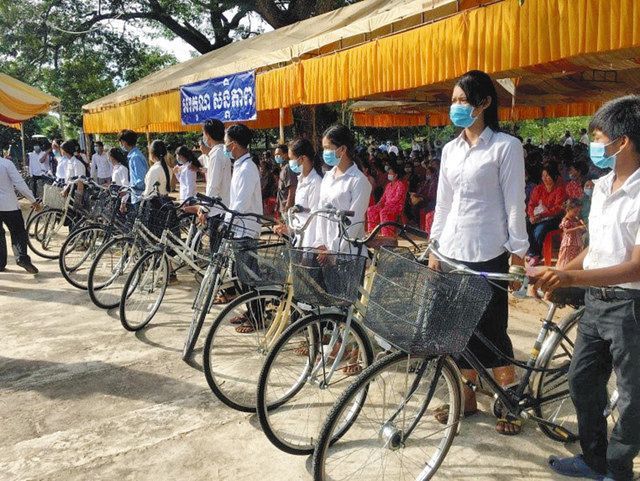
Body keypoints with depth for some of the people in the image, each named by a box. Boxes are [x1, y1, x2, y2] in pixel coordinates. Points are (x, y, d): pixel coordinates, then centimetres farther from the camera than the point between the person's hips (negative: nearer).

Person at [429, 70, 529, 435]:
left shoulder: (506, 146, -4)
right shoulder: (450, 149, 11)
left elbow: (514, 203, -7)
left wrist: (519, 253, -9)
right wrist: (435, 247, 11)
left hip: (488, 254, -6)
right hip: (452, 251, 6)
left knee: (492, 330, 2)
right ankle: (467, 397, 26)